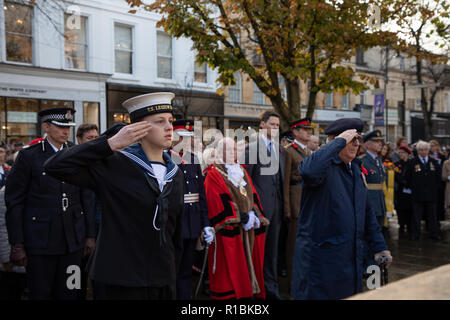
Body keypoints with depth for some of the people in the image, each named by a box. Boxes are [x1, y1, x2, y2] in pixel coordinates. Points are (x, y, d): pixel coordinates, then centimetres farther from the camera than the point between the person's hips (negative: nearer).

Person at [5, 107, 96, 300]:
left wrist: (90, 235, 7)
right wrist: (17, 245, -9)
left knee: (68, 294, 9)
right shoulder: (28, 156, -3)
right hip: (40, 240, -3)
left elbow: (86, 198, 12)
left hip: (73, 240, 3)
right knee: (40, 294, 4)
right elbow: (14, 202, -4)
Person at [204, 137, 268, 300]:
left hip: (247, 228, 7)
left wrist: (255, 215, -1)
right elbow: (220, 201, -13)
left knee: (248, 260, 8)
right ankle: (227, 294, 2)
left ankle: (249, 290, 15)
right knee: (229, 264, -6)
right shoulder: (213, 174, -4)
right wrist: (240, 217, -17)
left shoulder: (241, 171, 19)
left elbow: (252, 195, 14)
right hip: (229, 226, -6)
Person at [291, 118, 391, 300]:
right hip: (320, 256, -8)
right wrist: (340, 141, -26)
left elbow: (366, 211, 21)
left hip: (351, 258, 8)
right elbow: (308, 171, -38)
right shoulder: (324, 165, -11)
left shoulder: (355, 169, 15)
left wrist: (379, 247, 18)